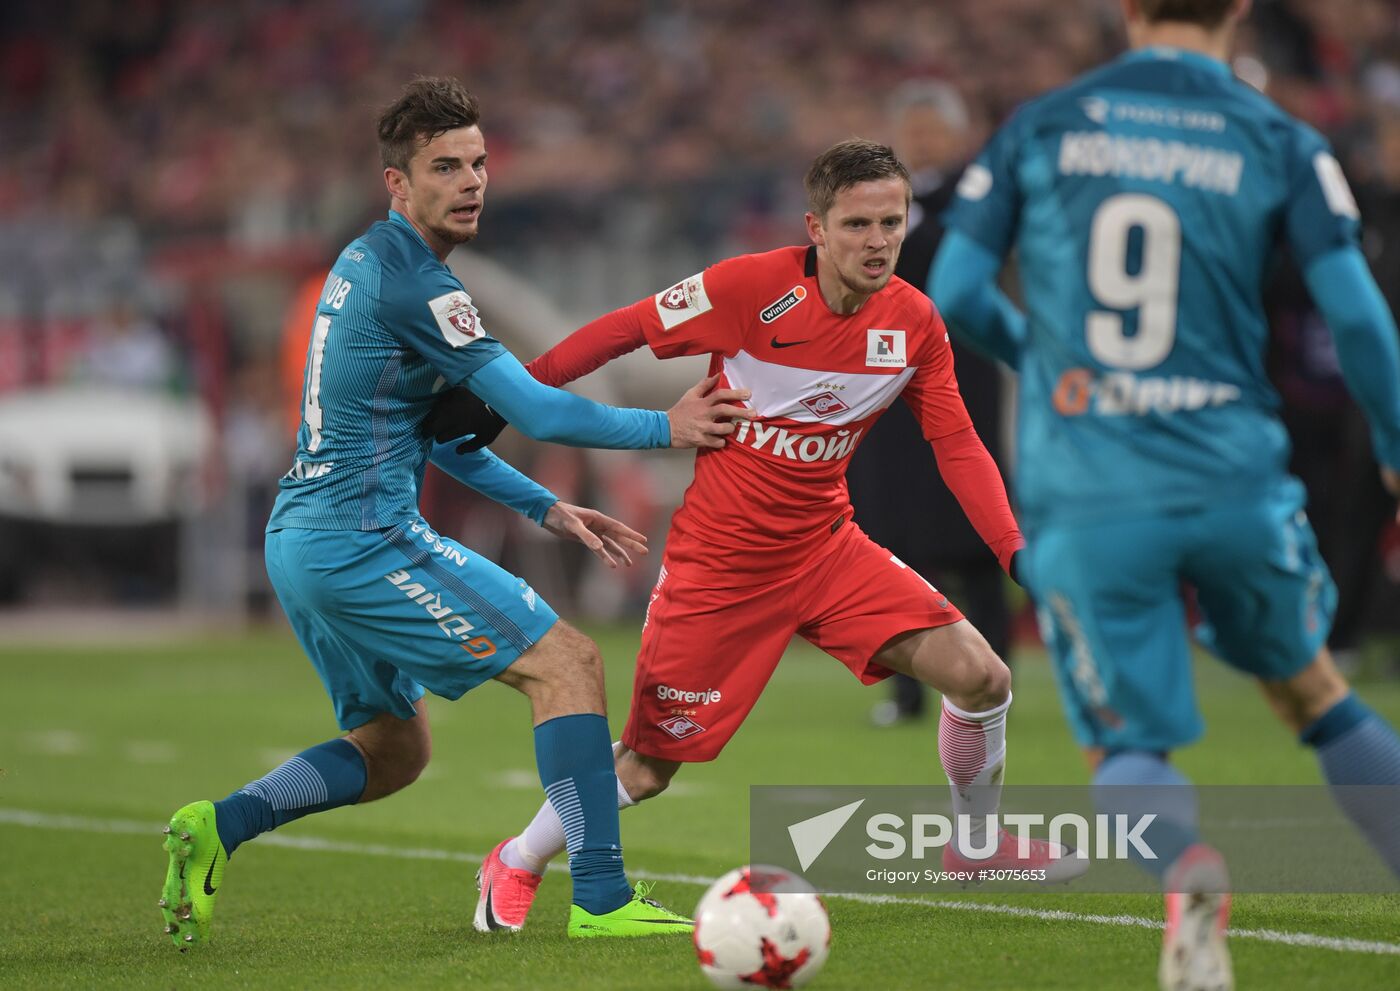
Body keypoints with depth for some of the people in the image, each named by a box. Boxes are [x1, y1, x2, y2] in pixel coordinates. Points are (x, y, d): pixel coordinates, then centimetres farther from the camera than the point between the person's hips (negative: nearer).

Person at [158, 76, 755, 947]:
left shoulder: (366, 262, 16)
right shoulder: (415, 283, -15)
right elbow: (538, 413, -14)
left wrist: (546, 508, 21)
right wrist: (667, 428, -1)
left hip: (301, 543, 10)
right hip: (364, 540, -10)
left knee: (392, 752, 21)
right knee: (568, 661, -8)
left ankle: (220, 826, 8)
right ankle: (602, 900, -14)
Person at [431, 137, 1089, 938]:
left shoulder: (916, 323, -5)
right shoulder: (752, 287, -19)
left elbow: (958, 445, 0)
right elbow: (627, 331, -9)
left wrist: (1019, 552, -11)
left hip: (826, 548, 4)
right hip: (719, 562, -4)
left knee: (980, 676, -9)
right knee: (650, 765, -1)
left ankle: (978, 844, 18)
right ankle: (516, 866, 25)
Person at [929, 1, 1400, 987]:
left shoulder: (1040, 129, 5)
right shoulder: (1280, 144, 2)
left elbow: (955, 294, 4)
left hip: (1083, 493, 0)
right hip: (1235, 480, 0)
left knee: (1128, 750, 5)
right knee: (1311, 693, 23)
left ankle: (1189, 872, -27)